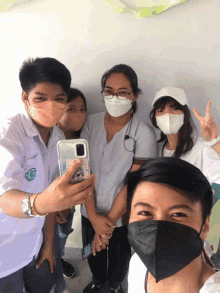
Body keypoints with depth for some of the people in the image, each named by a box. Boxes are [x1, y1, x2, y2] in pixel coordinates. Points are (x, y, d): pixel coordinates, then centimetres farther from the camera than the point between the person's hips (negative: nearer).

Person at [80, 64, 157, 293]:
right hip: (91, 213, 3)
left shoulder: (144, 134, -20)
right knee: (94, 255, 27)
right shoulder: (91, 123, -11)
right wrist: (94, 216, -15)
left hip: (123, 217, -2)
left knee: (119, 258, 25)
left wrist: (109, 221, -13)